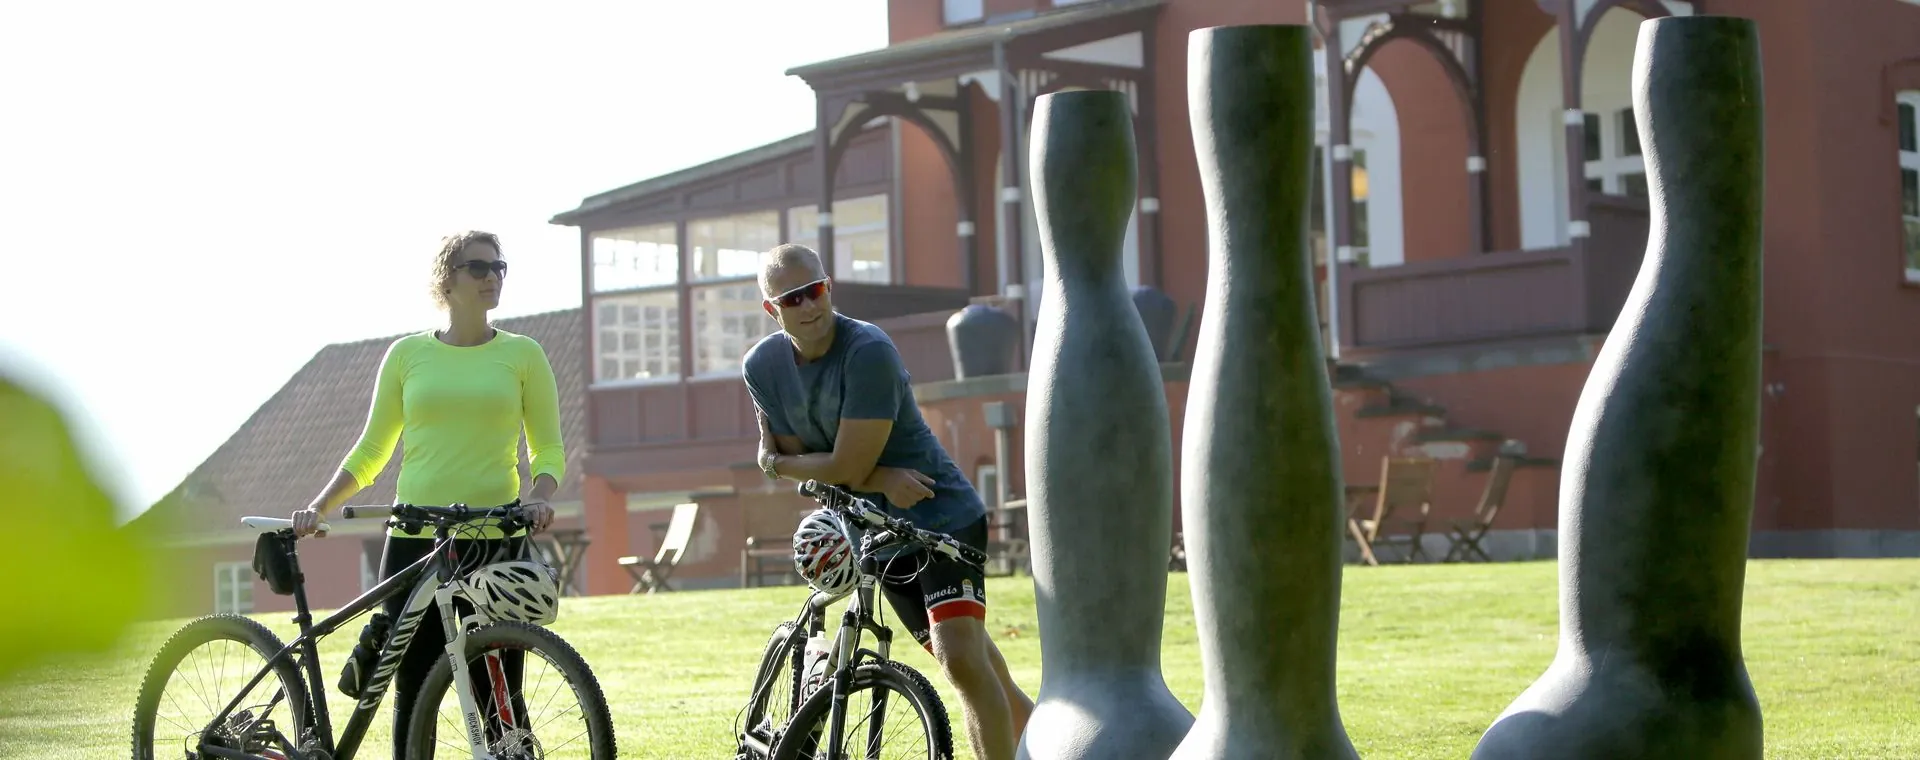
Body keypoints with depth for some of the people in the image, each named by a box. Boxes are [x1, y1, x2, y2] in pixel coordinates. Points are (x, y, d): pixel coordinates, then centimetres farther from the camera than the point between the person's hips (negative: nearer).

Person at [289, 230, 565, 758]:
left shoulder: (523, 354, 6)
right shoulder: (407, 354, 8)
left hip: (497, 540, -1)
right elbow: (371, 452, 12)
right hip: (415, 538, 1)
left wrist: (539, 497, -15)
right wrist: (318, 508, 1)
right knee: (412, 692, 2)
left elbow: (548, 448, 5)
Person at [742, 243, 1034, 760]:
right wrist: (882, 480, -15)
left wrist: (776, 462, -8)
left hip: (943, 515, -6)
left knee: (960, 658, -22)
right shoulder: (762, 366, -4)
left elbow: (846, 468, -24)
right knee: (968, 662, 8)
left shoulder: (868, 352, -24)